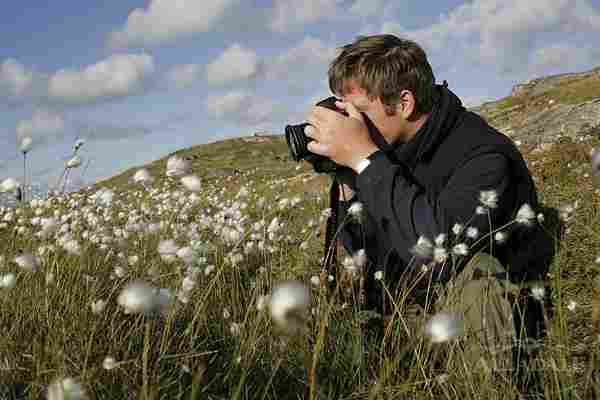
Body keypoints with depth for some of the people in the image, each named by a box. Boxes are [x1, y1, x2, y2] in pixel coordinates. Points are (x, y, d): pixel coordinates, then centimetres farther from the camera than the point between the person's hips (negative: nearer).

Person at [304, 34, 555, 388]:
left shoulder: (484, 156, -25)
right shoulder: (393, 149, -3)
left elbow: (436, 250, -42)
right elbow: (366, 253, 2)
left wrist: (363, 158, -35)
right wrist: (348, 180, -13)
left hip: (506, 319, -7)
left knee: (474, 268, -33)